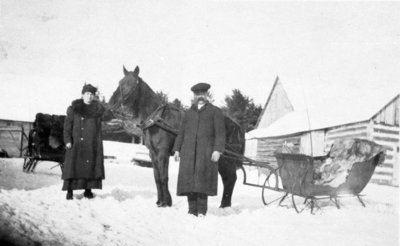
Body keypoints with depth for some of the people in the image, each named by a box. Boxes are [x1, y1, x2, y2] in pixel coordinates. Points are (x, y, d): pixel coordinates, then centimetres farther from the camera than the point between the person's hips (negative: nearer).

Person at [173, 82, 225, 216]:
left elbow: (220, 133, 0)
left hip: (206, 150, -4)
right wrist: (177, 149, 9)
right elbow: (181, 133, 20)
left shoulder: (215, 111, 9)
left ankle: (202, 211, -7)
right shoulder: (188, 113, 22)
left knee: (202, 178, -11)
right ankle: (192, 210, 2)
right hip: (188, 151, 4)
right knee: (189, 179, -2)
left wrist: (217, 150, -12)